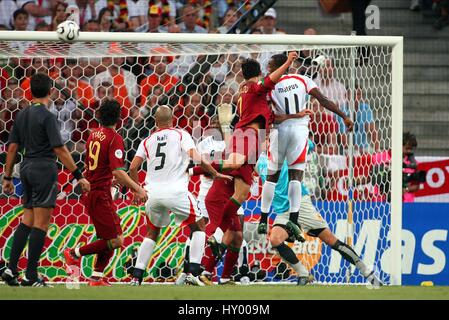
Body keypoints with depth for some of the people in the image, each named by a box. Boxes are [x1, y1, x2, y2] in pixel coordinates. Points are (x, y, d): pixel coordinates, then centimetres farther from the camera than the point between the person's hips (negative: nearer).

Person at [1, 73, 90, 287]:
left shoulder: (22, 115, 10)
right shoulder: (47, 116, -12)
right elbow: (59, 150, -16)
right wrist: (79, 176, -14)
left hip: (26, 168, 7)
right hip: (44, 168, -7)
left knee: (27, 220, 14)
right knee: (41, 223, -4)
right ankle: (30, 276, -5)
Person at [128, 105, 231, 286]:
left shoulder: (148, 141, 15)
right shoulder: (181, 135, 6)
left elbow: (133, 168, 10)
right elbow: (196, 159, -8)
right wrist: (216, 174, 4)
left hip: (153, 192, 4)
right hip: (175, 190, -4)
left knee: (152, 233, 23)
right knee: (198, 226, 14)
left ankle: (136, 277, 14)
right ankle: (193, 272, -2)